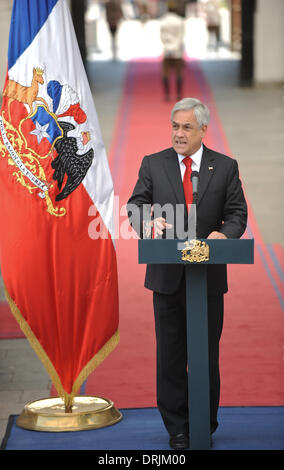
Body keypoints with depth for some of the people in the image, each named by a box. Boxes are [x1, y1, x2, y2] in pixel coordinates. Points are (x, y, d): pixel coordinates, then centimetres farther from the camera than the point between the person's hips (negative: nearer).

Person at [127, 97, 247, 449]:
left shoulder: (225, 167, 4)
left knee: (207, 353, 5)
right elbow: (135, 206, 0)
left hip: (209, 275, 0)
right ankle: (177, 429, 14)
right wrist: (148, 221, -23)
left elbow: (237, 214, 3)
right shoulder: (153, 164, 5)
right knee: (170, 353, 5)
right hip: (167, 274, 1)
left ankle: (205, 426, 17)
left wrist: (225, 233, -19)